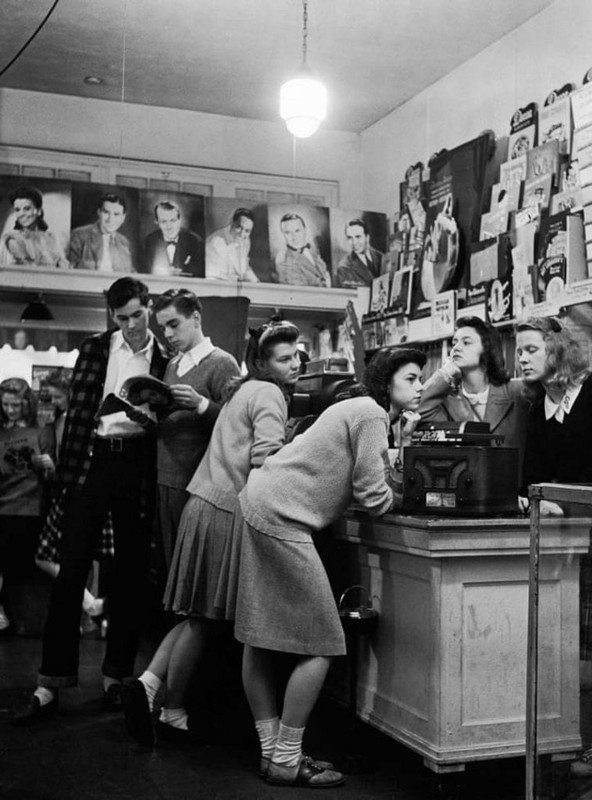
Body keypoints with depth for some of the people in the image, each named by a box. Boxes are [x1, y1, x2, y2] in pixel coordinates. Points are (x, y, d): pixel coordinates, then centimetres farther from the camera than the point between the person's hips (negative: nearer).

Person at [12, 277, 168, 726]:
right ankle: (50, 685, 1)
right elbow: (78, 409, 4)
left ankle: (116, 676, 17)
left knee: (131, 571, 6)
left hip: (139, 464, 0)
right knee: (72, 569, -3)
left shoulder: (165, 355, 8)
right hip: (94, 458, 0)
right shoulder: (95, 349, 9)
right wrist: (67, 469, -4)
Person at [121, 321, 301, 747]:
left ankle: (149, 684, 8)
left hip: (208, 502, 9)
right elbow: (266, 459, -20)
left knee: (200, 617, 14)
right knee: (204, 619, 1)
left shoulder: (245, 391, 21)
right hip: (227, 510, -9)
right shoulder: (269, 395, -9)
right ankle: (173, 712, 11)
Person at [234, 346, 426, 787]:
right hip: (282, 518, -11)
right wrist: (415, 496, 6)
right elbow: (373, 496, -11)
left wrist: (404, 440, 8)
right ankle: (287, 762, 3)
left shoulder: (365, 412, 21)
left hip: (259, 504, 11)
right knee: (319, 646, -4)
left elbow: (389, 485, 14)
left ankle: (272, 750, 22)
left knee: (260, 640, 13)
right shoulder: (371, 414, -9)